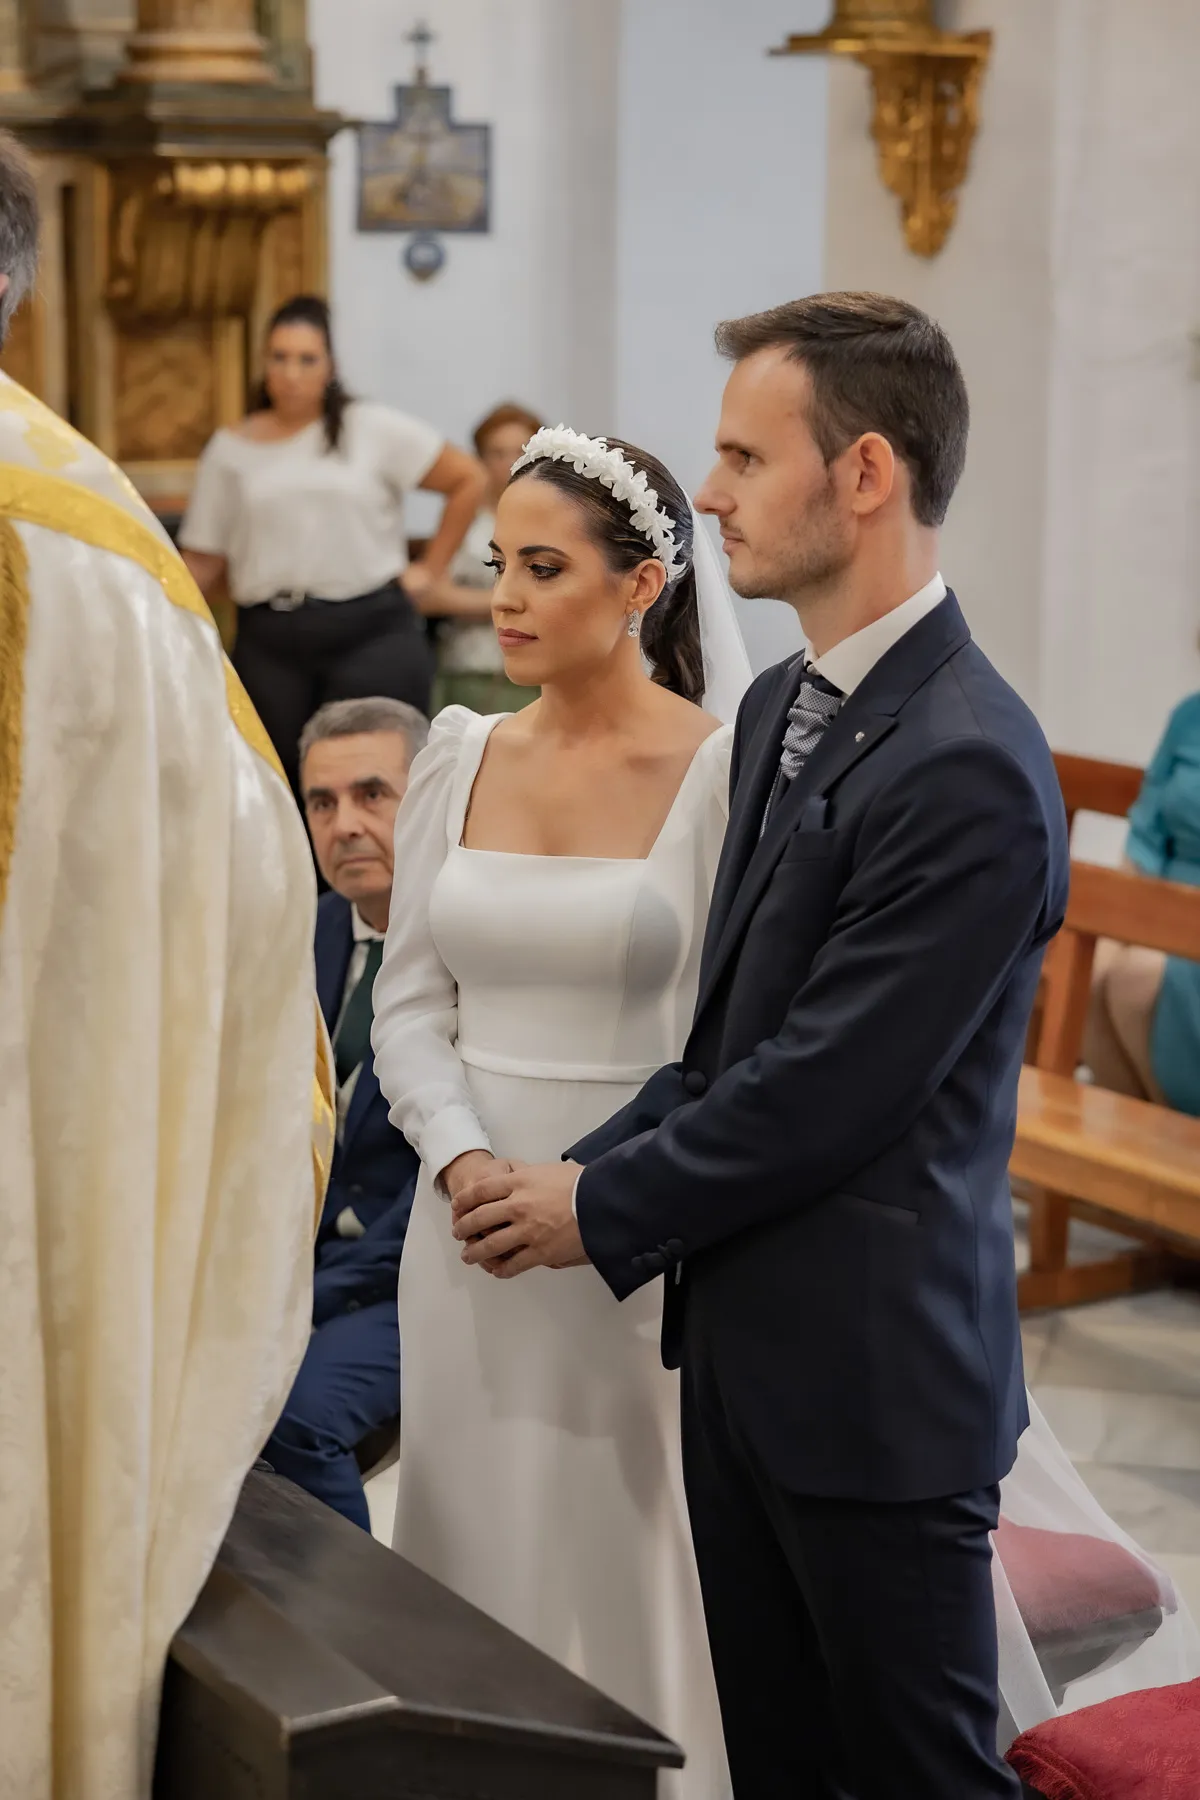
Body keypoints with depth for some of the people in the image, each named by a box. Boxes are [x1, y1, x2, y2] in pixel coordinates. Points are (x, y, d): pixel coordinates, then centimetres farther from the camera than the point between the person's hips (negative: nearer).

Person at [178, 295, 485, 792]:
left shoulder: (374, 430, 4)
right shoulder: (231, 449, 11)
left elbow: (468, 479, 8)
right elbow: (203, 561, 9)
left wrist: (431, 569, 5)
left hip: (369, 631, -2)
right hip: (269, 640, 2)